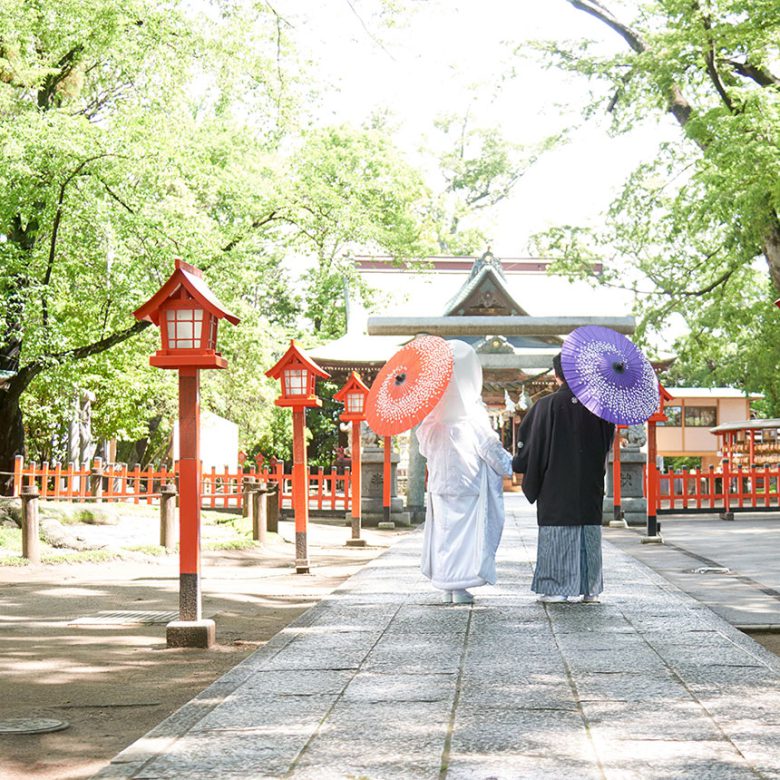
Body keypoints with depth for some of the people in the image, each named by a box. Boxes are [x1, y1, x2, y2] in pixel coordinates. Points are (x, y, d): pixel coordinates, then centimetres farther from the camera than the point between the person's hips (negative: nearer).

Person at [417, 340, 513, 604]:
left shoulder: (434, 416, -1)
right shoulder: (473, 415, -14)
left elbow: (424, 447, 7)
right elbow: (489, 446, -8)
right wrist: (509, 465, 7)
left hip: (440, 481, 5)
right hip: (468, 482, -4)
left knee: (444, 527, 10)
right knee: (466, 528, 1)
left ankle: (446, 585, 13)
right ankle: (460, 586, -2)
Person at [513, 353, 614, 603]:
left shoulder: (547, 405, -10)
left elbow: (530, 442, -5)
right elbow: (608, 439, 9)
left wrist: (517, 464, 10)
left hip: (555, 482, -3)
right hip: (589, 484, 3)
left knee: (558, 530, 2)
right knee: (589, 531, 8)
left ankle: (557, 587, 1)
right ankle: (591, 588, 10)